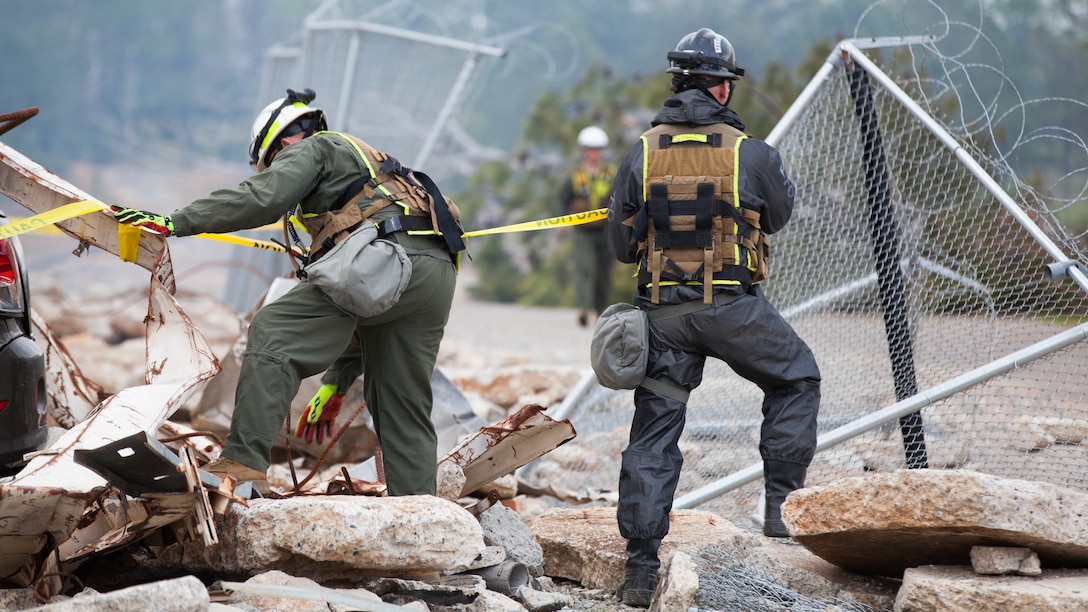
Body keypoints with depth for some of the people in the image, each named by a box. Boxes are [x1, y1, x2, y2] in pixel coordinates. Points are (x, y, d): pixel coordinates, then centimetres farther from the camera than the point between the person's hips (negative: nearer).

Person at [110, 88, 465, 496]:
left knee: (274, 333, -11)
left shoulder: (313, 149, 18)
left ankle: (244, 460, -23)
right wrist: (336, 383, 36)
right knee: (401, 411, 13)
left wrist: (175, 222, -2)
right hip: (437, 272, 9)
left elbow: (262, 199, -5)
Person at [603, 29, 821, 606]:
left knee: (654, 432, 7)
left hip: (662, 309, 2)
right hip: (732, 306, -2)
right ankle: (781, 505, 15)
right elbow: (779, 212, 13)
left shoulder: (640, 153, 1)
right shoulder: (751, 152, -5)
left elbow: (620, 244, 4)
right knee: (796, 380, 22)